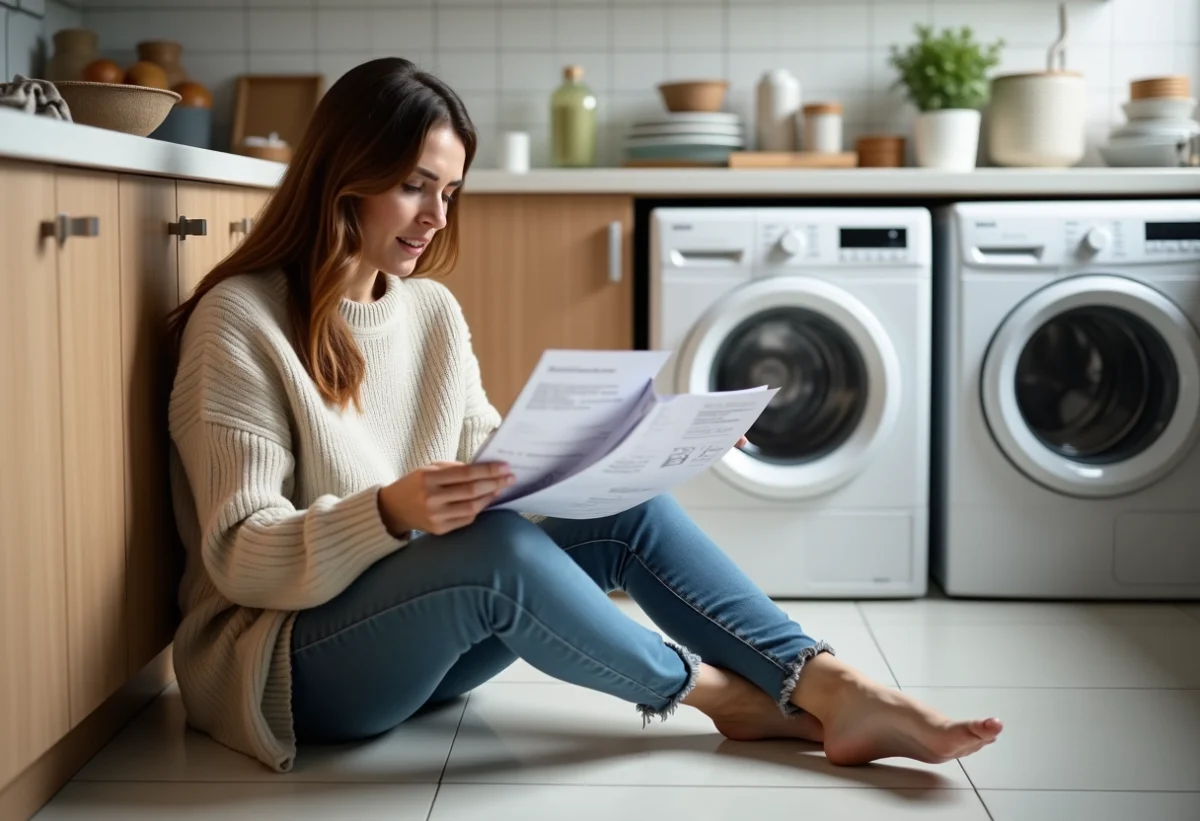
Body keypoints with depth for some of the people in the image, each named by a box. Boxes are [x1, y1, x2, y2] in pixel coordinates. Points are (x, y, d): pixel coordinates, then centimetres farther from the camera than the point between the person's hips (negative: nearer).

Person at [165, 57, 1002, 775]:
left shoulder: (432, 311, 7)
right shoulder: (239, 322, -15)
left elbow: (492, 459, 5)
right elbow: (242, 559, -19)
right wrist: (389, 513, -36)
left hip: (427, 638, 7)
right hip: (284, 656, -6)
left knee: (628, 509, -13)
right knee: (496, 545, -33)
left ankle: (835, 691, -18)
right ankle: (717, 692, -11)